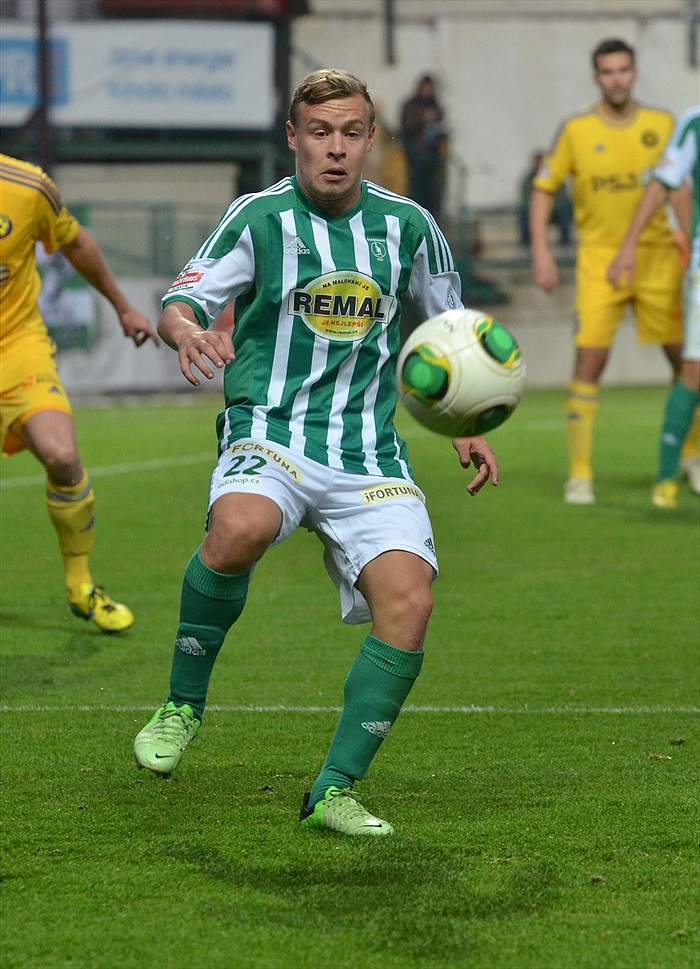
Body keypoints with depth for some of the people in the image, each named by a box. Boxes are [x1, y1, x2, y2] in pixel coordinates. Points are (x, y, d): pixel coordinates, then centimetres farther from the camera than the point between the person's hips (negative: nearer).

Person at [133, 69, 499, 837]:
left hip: (369, 450, 3)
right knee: (240, 529, -37)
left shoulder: (406, 224, 8)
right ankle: (182, 703, -12)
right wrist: (186, 329, -29)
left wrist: (466, 426, 12)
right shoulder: (260, 217, 0)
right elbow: (181, 302, -5)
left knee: (408, 598, -21)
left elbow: (450, 328, 22)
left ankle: (335, 791, -9)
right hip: (268, 434, -3)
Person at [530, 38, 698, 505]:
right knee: (590, 359, -11)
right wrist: (541, 251, -3)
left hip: (658, 256, 2)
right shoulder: (577, 131, 0)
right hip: (599, 259, -1)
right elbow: (544, 188, 6)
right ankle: (579, 474, -5)